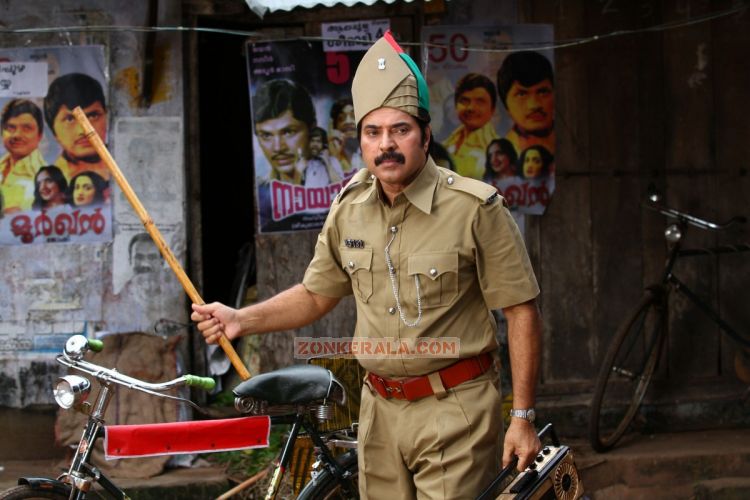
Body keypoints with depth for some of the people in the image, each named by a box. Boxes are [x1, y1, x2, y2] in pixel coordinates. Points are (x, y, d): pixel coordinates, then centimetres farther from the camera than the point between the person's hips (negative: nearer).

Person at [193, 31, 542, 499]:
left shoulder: (475, 208, -12)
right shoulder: (350, 208, 4)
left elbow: (522, 311, -9)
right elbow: (316, 294, 16)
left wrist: (523, 416, -10)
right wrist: (242, 320, 0)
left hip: (455, 410, -5)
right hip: (381, 410, 5)